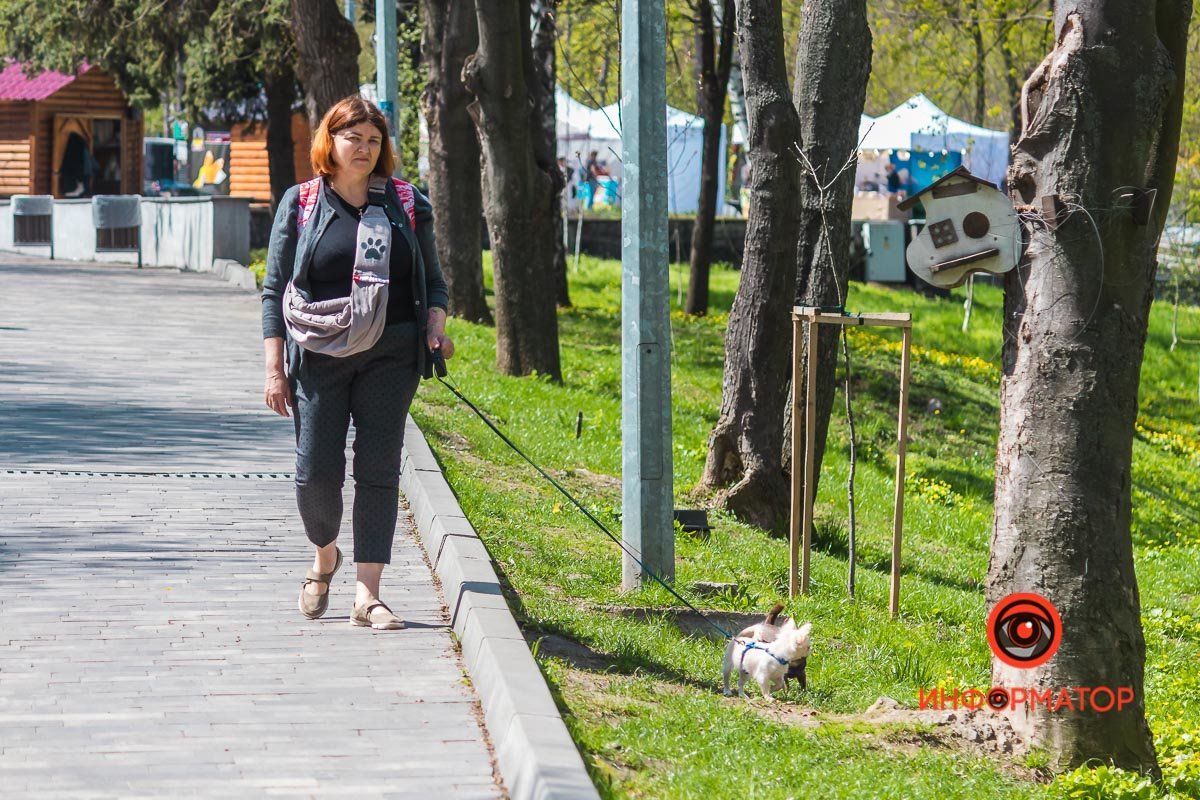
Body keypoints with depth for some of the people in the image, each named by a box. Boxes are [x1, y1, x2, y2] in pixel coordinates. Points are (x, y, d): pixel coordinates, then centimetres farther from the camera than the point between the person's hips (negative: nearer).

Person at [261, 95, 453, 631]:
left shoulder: (406, 204, 8)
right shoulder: (300, 204, 5)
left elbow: (432, 280, 15)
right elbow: (275, 290, 5)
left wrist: (436, 325, -6)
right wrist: (275, 368, -1)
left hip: (390, 356, 1)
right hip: (320, 359, -1)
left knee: (378, 471, -3)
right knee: (316, 472, -3)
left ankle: (367, 596, 0)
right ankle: (324, 556, 28)